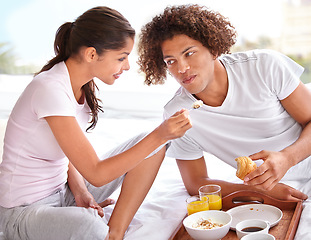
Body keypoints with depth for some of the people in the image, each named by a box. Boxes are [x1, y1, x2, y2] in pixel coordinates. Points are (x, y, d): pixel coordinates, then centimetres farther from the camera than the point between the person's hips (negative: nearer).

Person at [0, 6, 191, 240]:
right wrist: (159, 136, -28)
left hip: (62, 191, 9)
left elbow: (70, 154, 6)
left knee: (150, 143, -1)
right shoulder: (49, 90, -26)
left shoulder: (85, 87, 0)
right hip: (24, 210, -8)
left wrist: (80, 191, -13)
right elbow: (97, 174, -26)